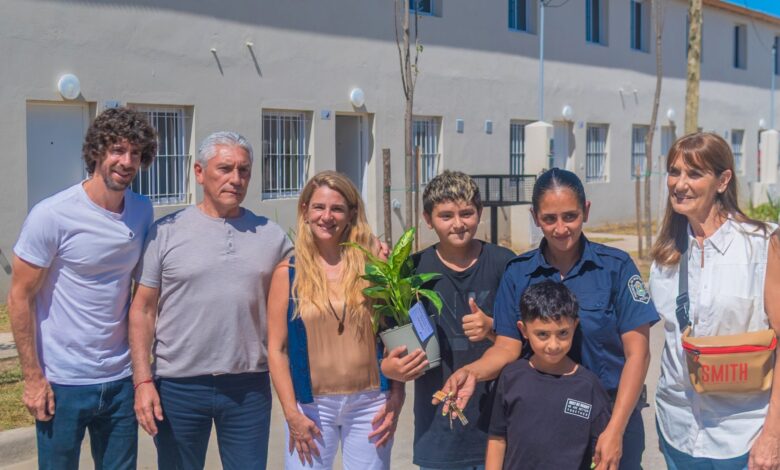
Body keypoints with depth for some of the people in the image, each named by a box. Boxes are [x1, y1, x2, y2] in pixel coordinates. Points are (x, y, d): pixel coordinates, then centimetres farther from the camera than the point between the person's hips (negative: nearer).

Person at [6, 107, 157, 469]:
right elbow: (20, 297, -9)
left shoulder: (142, 212, 2)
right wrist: (32, 378, -9)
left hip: (121, 380, 5)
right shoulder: (52, 216, -14)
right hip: (63, 384, -4)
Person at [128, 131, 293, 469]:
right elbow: (142, 310, -2)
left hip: (250, 387, 1)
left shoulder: (272, 236, 4)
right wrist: (143, 381, -8)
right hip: (177, 386, -1)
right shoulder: (167, 232, -2)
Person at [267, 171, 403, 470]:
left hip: (370, 403, 0)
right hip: (312, 405, 0)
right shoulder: (288, 273, 1)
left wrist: (396, 399, -2)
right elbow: (277, 349, 0)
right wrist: (291, 413, -5)